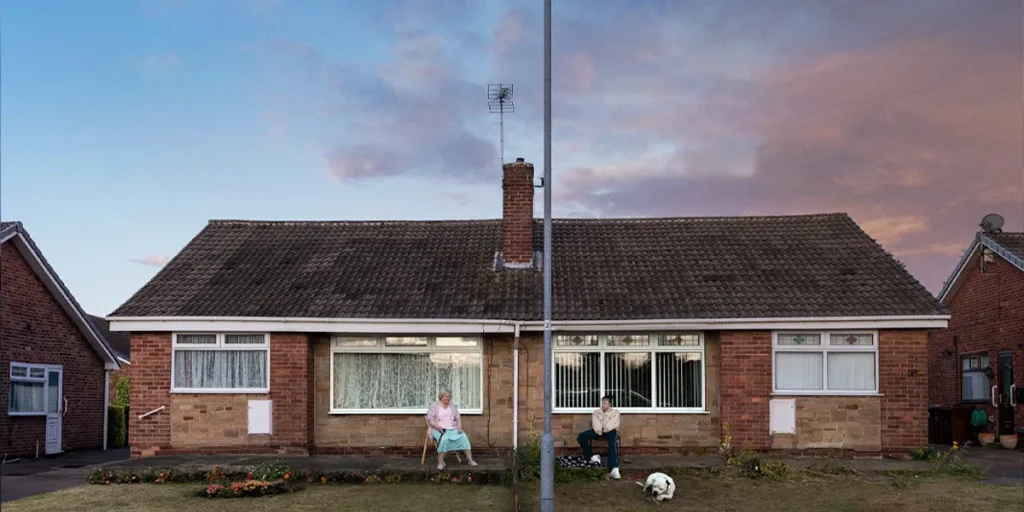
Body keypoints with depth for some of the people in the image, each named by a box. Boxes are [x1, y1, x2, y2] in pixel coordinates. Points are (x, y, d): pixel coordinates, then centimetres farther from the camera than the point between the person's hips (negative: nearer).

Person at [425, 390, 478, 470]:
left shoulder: (452, 406, 17)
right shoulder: (434, 406, 4)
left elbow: (458, 418, 14)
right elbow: (430, 419, -5)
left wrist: (459, 428, -5)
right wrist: (437, 426, -21)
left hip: (452, 429, 4)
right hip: (439, 430, -4)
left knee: (464, 437, -22)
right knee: (444, 439, -38)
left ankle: (470, 459, -22)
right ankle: (440, 462, -32)